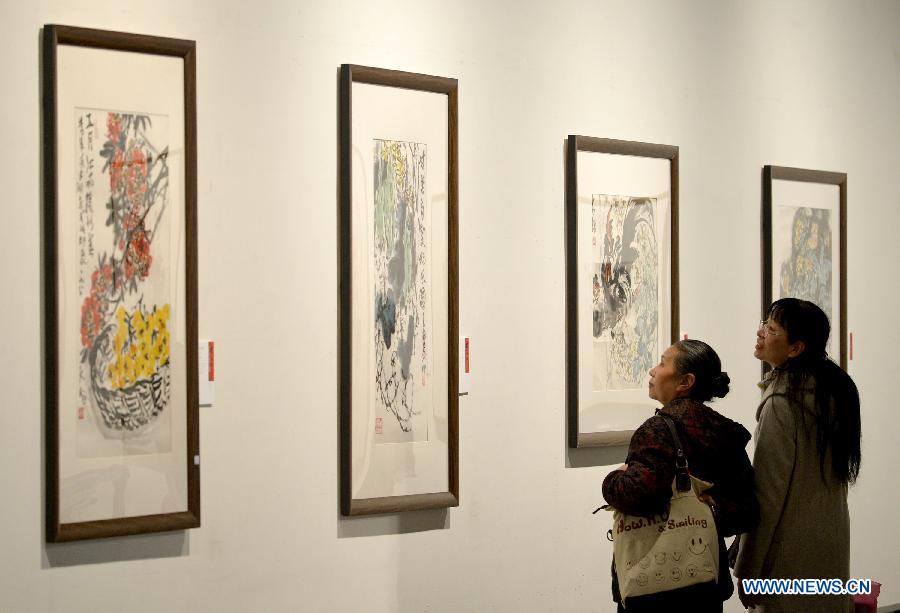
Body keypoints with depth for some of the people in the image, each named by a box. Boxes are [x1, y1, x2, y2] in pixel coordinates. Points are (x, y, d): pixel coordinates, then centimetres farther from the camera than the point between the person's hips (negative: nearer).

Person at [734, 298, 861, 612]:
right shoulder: (834, 387, 6)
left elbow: (769, 492, -18)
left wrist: (747, 569, -13)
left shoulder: (782, 401, -19)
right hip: (833, 542, 8)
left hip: (793, 551, -8)